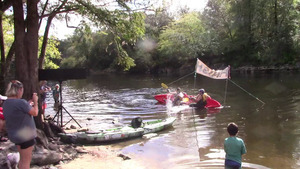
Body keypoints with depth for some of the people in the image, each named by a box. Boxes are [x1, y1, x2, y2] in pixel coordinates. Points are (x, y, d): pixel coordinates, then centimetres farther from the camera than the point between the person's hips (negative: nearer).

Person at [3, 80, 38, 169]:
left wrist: (31, 101, 10)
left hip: (14, 135, 9)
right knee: (26, 160, 4)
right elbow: (35, 113, -14)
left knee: (22, 159, 22)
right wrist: (35, 101, -1)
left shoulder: (6, 103, 2)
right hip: (25, 135, -9)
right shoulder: (21, 102, -25)